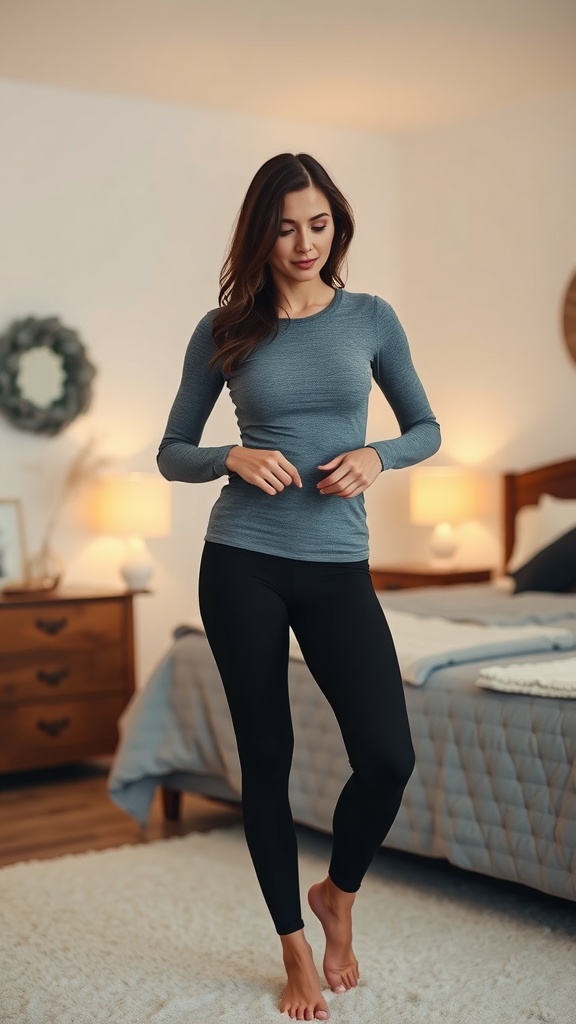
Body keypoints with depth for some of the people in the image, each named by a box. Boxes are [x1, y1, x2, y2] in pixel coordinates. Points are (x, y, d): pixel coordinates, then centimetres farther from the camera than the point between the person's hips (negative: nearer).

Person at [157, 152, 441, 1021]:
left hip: (338, 567, 1)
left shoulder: (370, 318, 5)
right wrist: (232, 458, -12)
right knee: (266, 756, 4)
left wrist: (376, 457, -8)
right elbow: (172, 454, 8)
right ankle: (295, 950, 22)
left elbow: (426, 429, 12)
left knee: (389, 756, -9)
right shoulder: (223, 331, 2)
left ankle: (338, 895, 22)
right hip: (243, 564, -1)